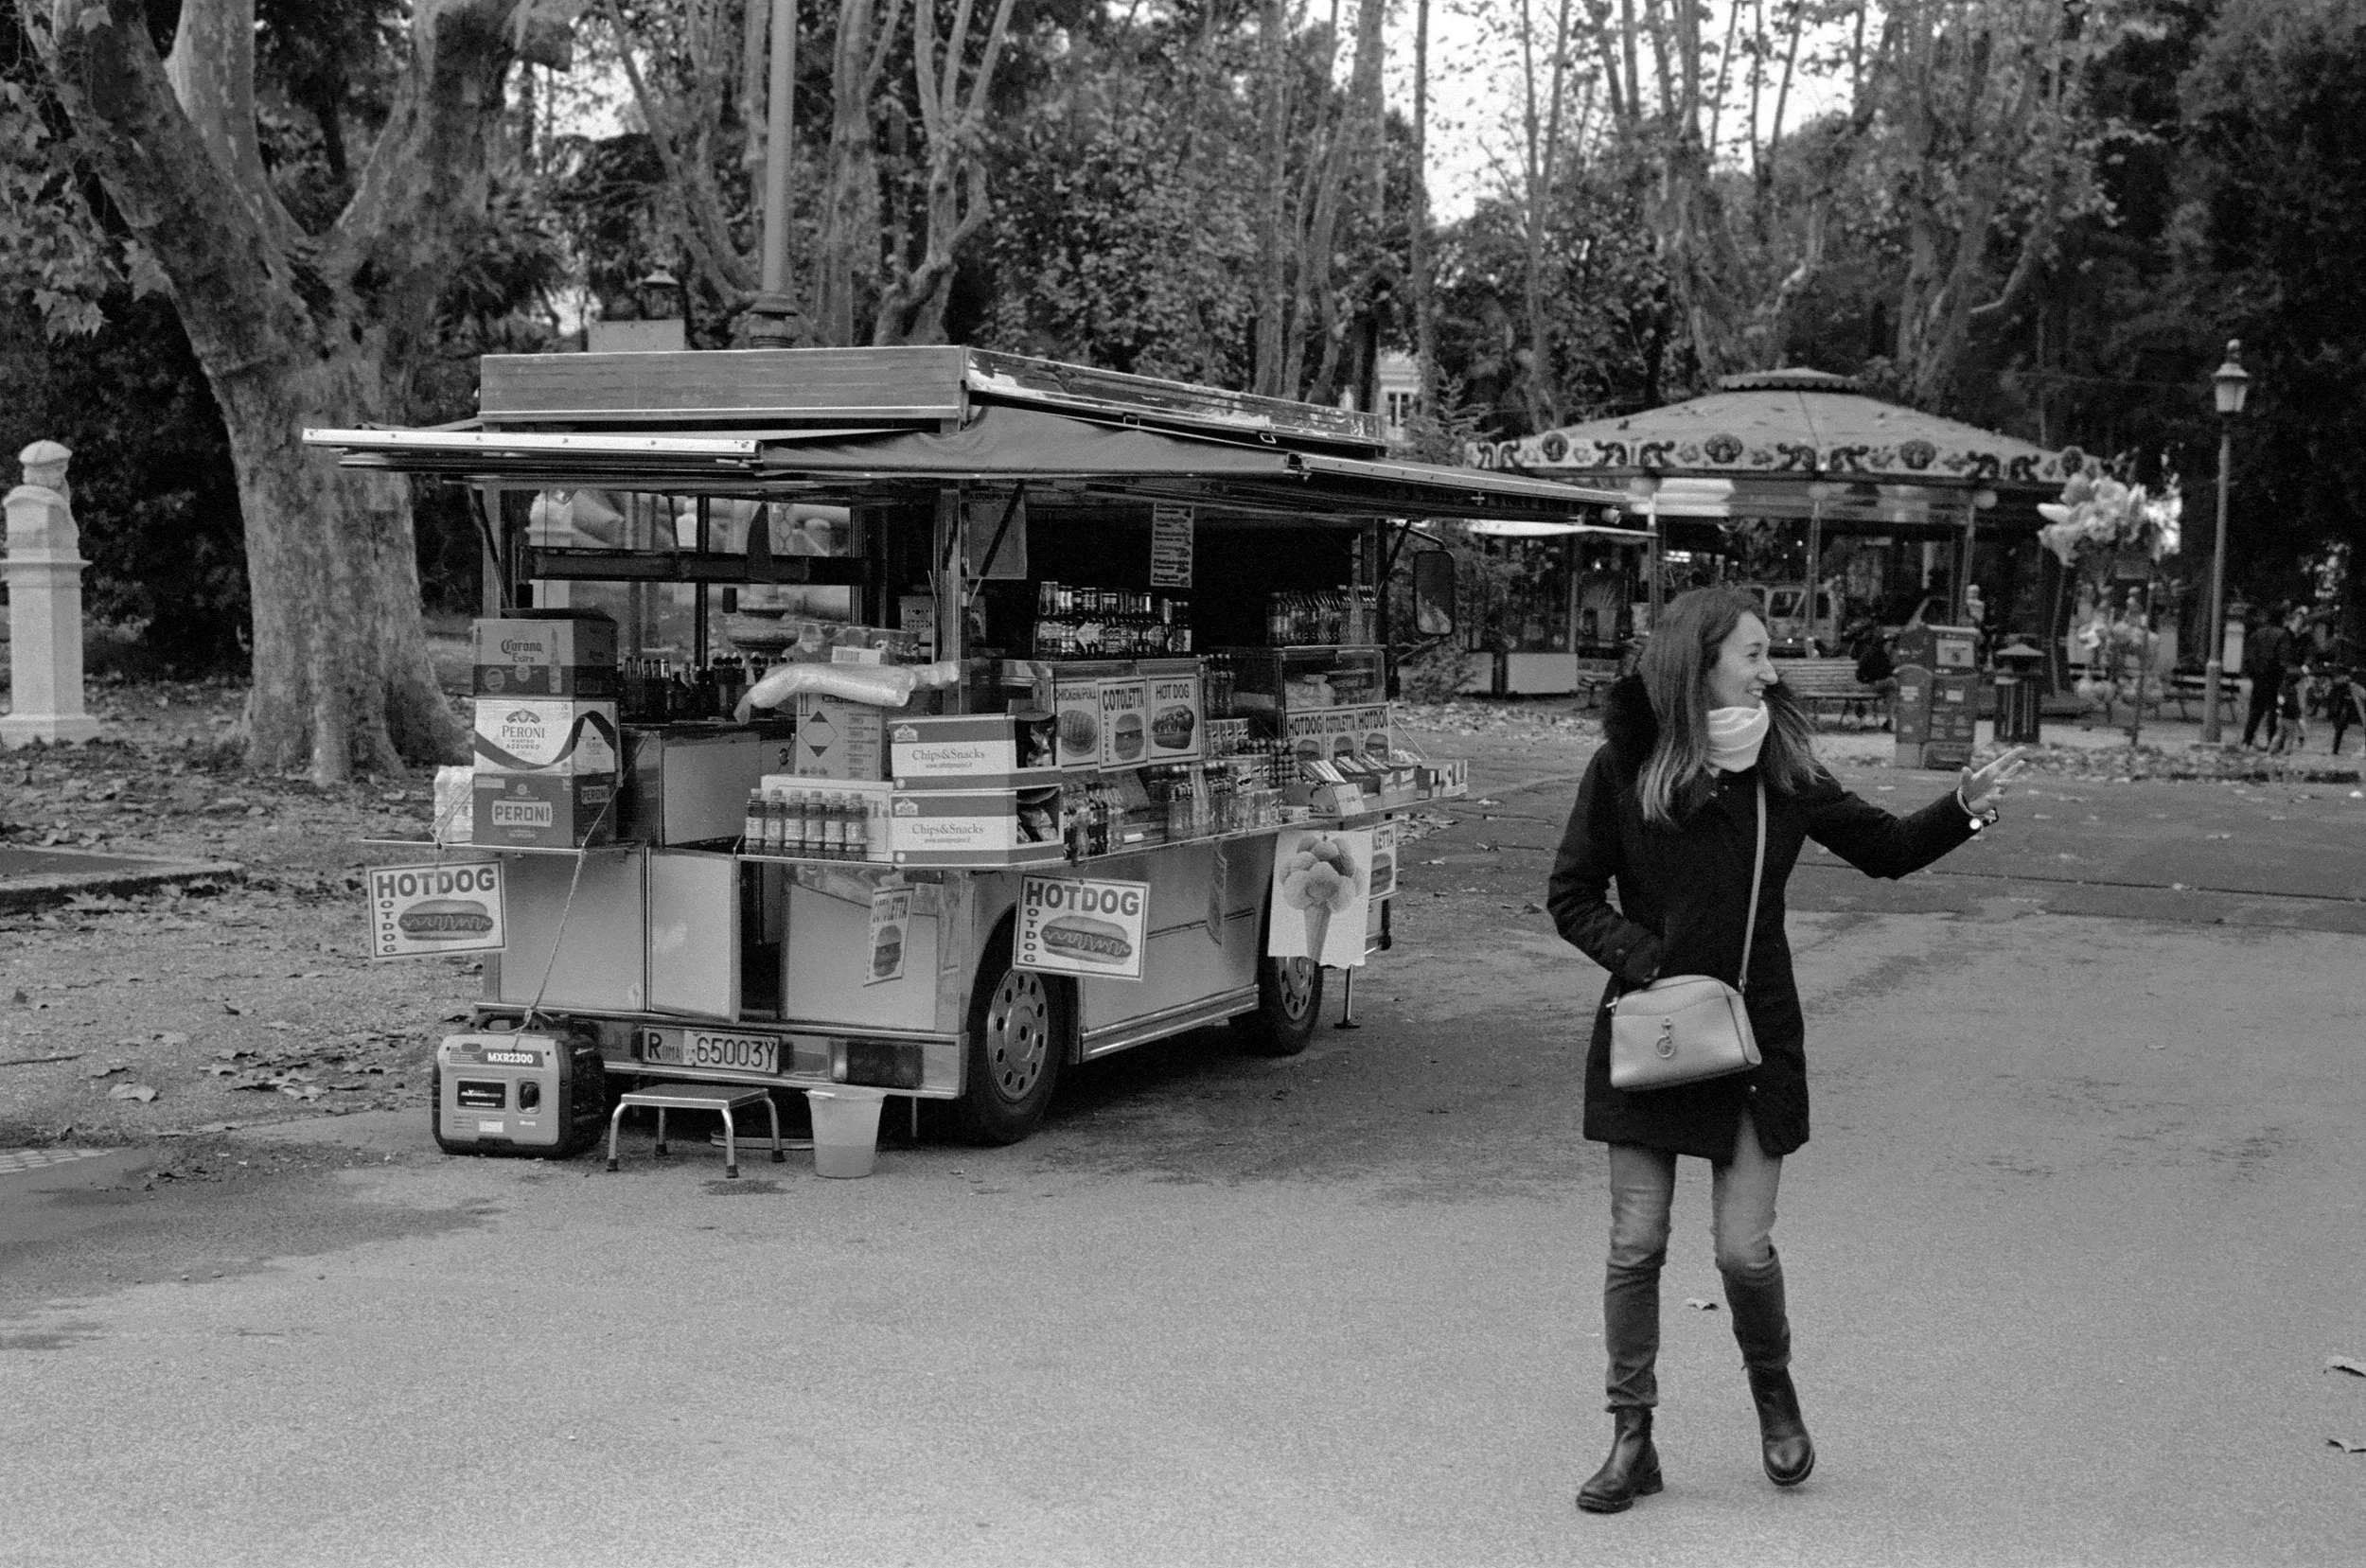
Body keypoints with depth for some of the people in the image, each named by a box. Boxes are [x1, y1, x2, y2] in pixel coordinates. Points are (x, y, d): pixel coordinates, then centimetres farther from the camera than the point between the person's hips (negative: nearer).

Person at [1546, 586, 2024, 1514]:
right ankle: (1631, 1440, 16)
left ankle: (1773, 1390, 28)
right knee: (1635, 1245, 2)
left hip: (1755, 1037, 1)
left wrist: (1964, 809, -6)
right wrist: (1644, 958, -15)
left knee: (1744, 1249, -2)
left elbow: (1884, 849, 10)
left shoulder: (1782, 768, 2)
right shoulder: (1624, 766, -6)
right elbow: (1571, 897, -1)